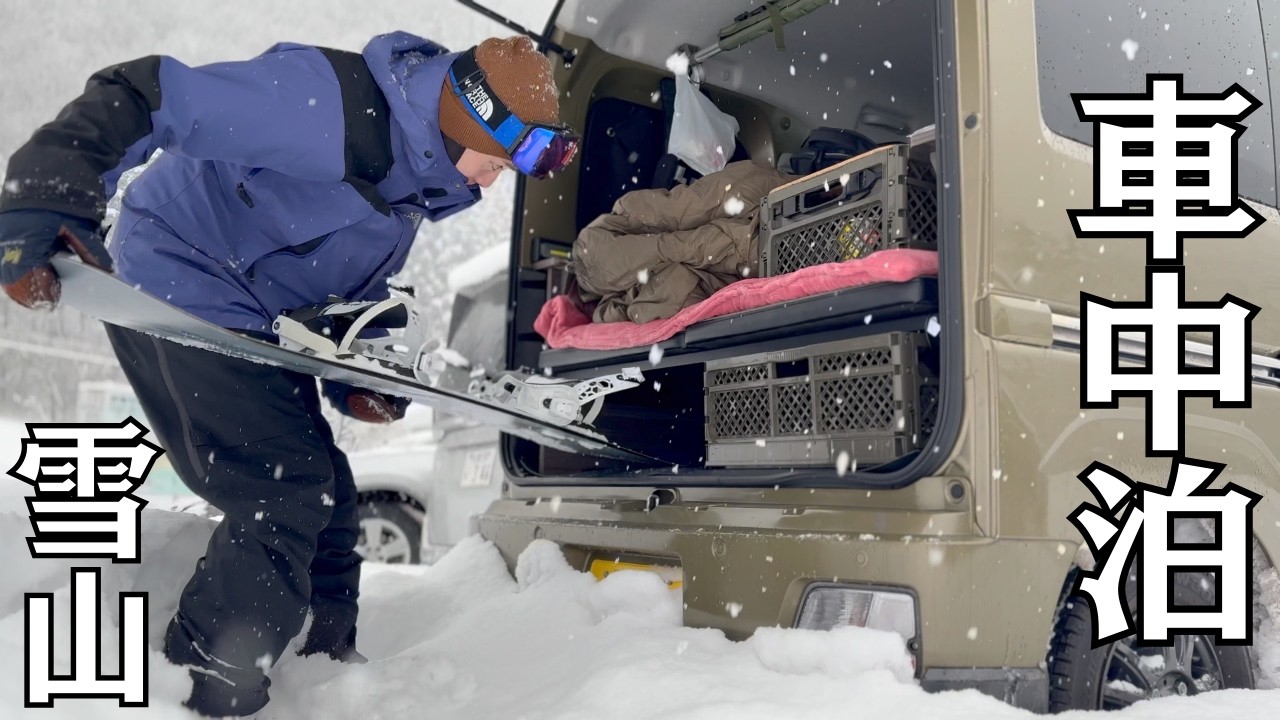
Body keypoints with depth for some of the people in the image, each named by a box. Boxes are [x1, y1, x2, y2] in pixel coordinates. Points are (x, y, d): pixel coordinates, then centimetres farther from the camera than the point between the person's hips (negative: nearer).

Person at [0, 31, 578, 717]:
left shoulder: (414, 173, 4)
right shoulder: (330, 101, -27)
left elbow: (356, 282, 17)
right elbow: (140, 99, -30)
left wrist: (360, 375, 3)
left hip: (252, 323, 9)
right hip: (177, 290, -9)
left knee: (324, 499, 12)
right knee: (287, 496, -16)